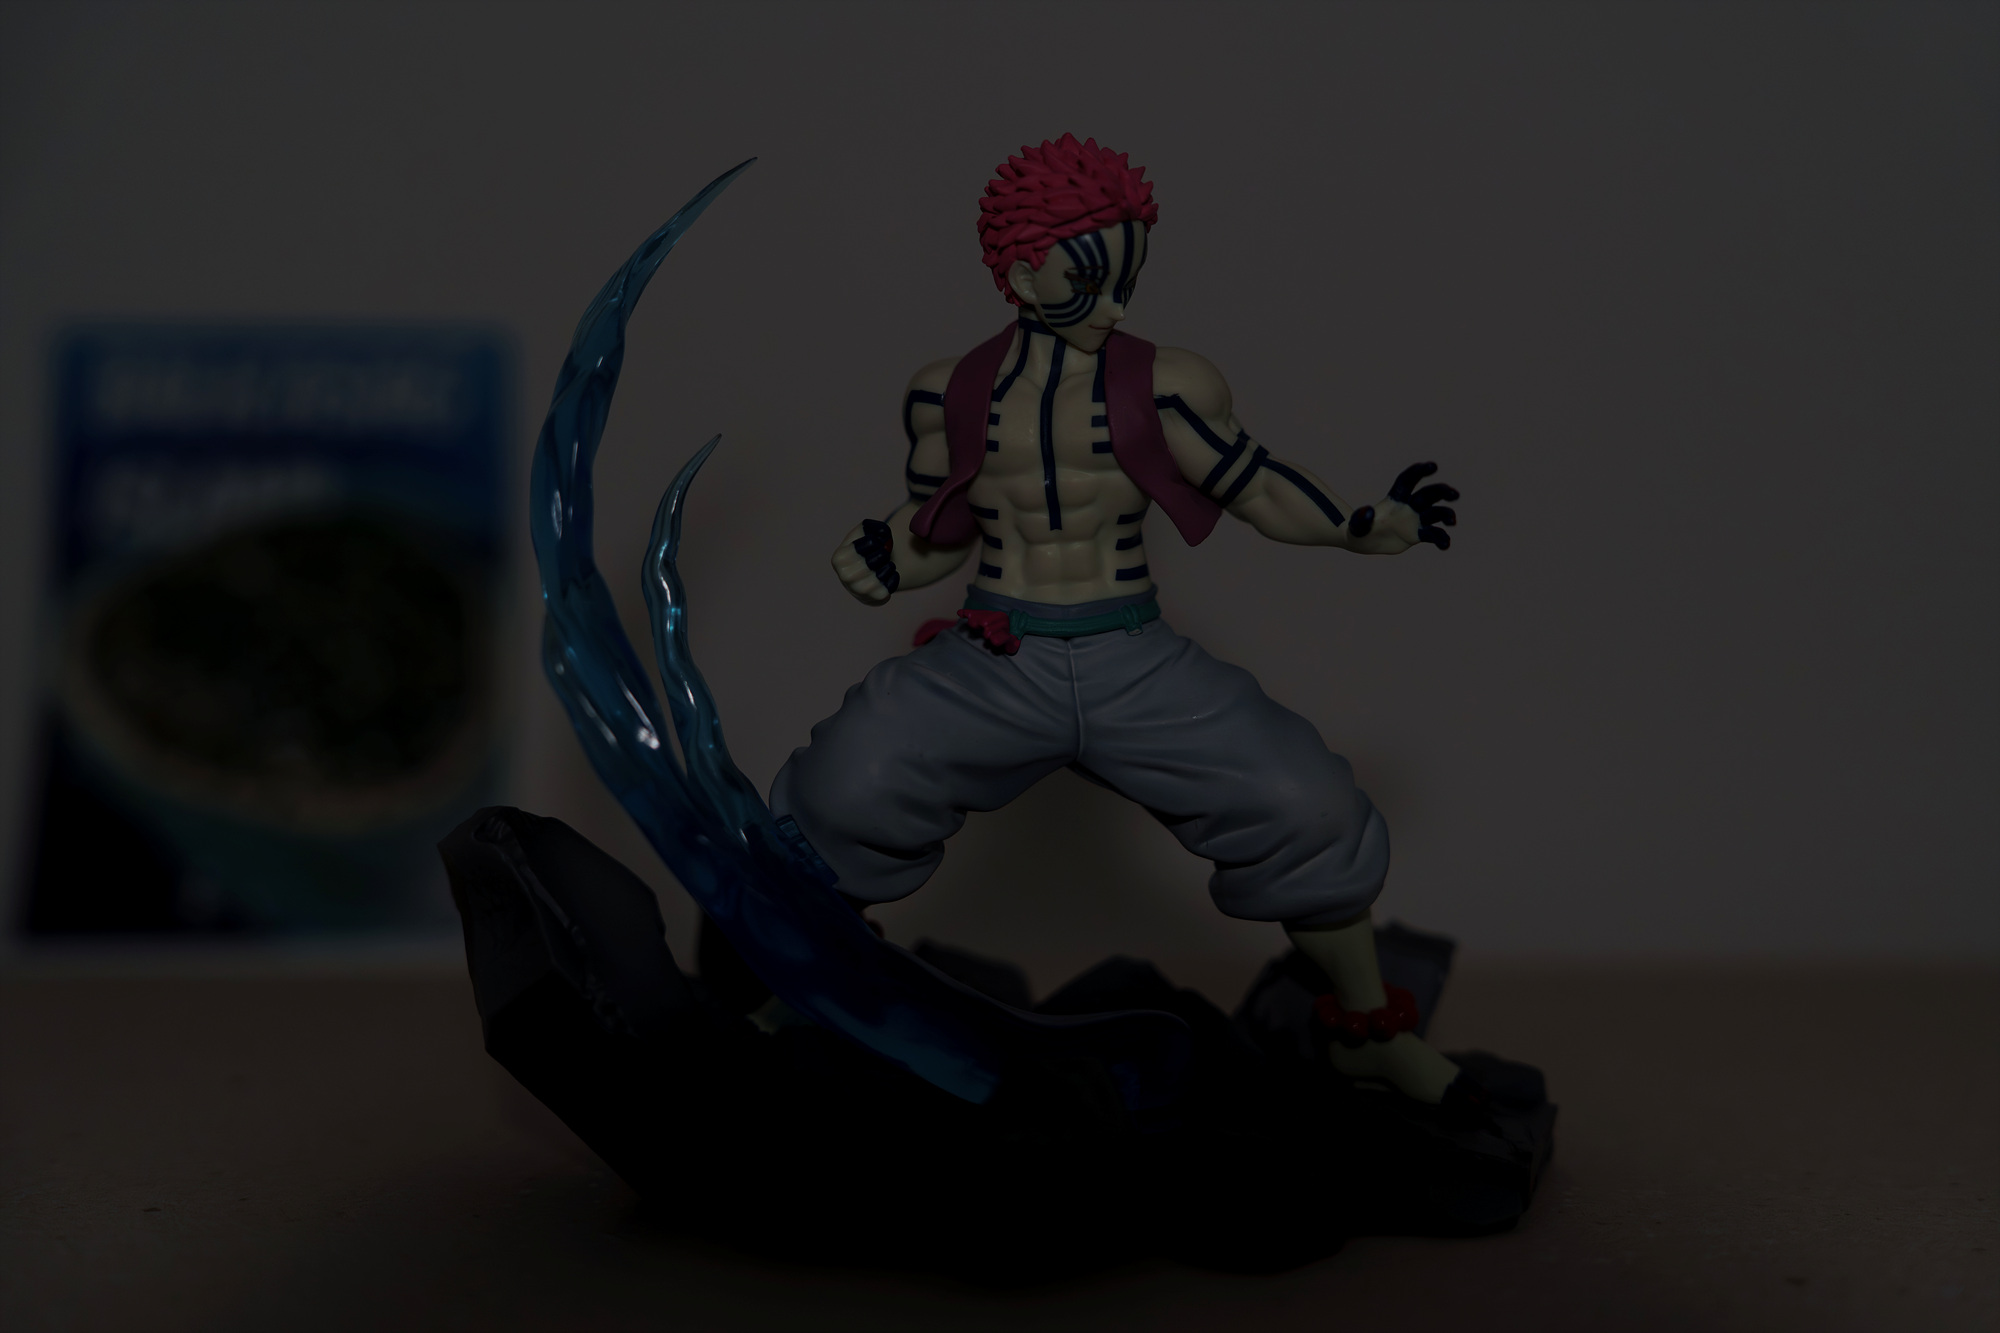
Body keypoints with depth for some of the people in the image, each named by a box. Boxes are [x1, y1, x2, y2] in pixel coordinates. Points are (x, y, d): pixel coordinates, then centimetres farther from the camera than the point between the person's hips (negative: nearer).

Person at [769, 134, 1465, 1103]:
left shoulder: (1164, 388, -5)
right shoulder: (949, 394, 0)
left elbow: (1255, 489, 5)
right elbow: (936, 532, 9)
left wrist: (1363, 525, -8)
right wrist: (879, 564, -11)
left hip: (1138, 665, 0)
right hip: (988, 664, 1)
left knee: (1305, 807, -15)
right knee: (844, 796, -20)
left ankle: (1369, 1030, 11)